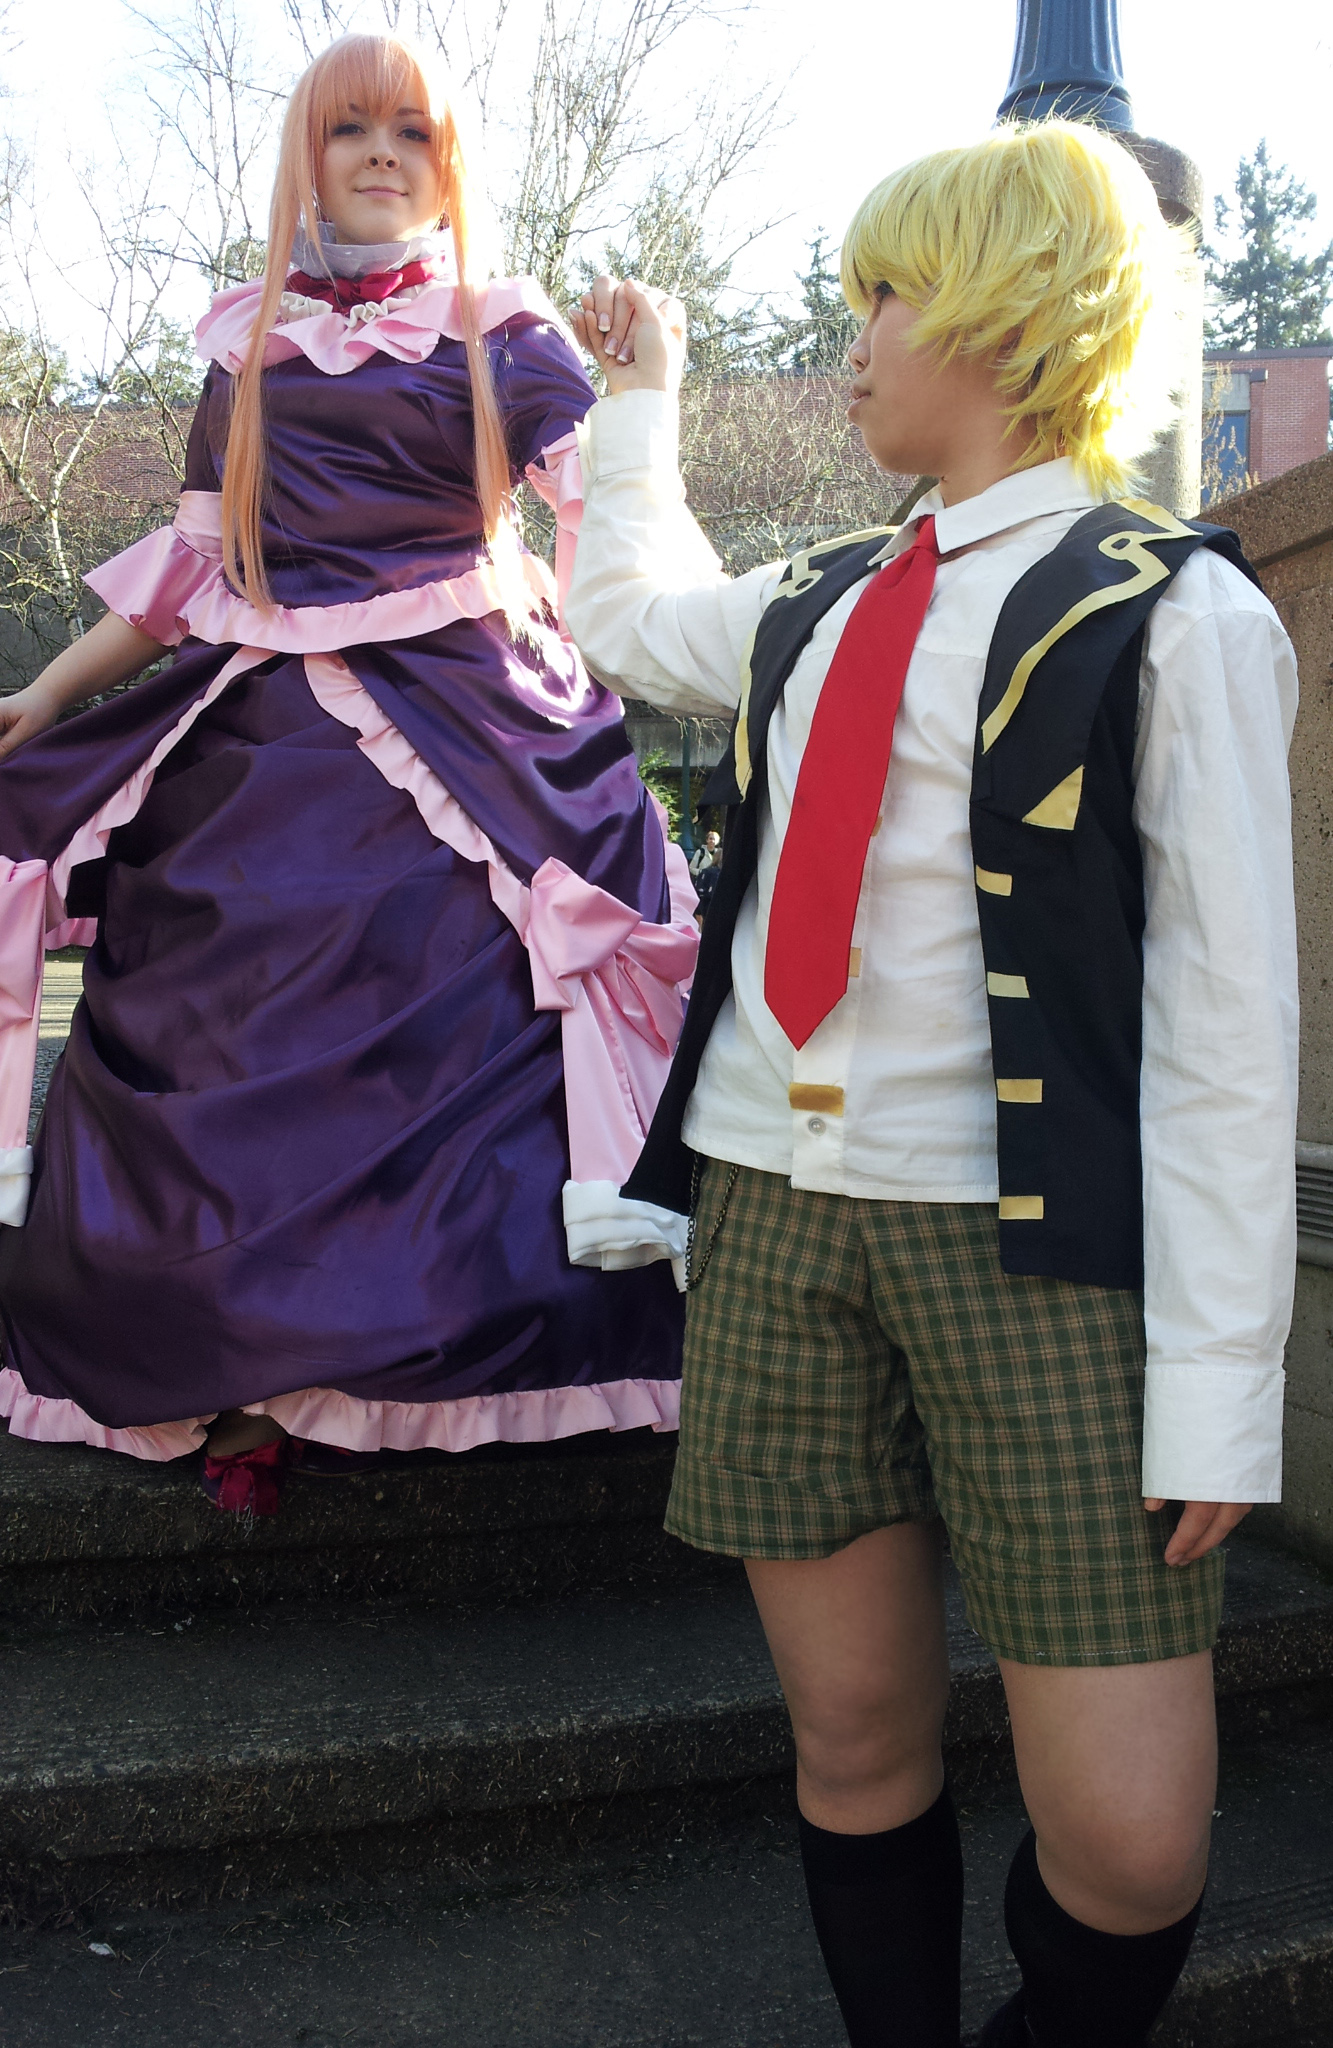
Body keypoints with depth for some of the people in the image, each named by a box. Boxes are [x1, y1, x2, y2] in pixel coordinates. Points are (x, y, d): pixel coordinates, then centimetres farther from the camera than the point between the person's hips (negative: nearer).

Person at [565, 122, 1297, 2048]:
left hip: (1031, 1240, -5)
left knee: (1130, 1846, -5)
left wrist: (1215, 1382, -12)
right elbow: (626, 614, 38)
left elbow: (1227, 1016, -8)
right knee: (855, 1747, 9)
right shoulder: (819, 605, 16)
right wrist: (642, 391, 45)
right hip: (773, 1213, 5)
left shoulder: (1174, 614, -2)